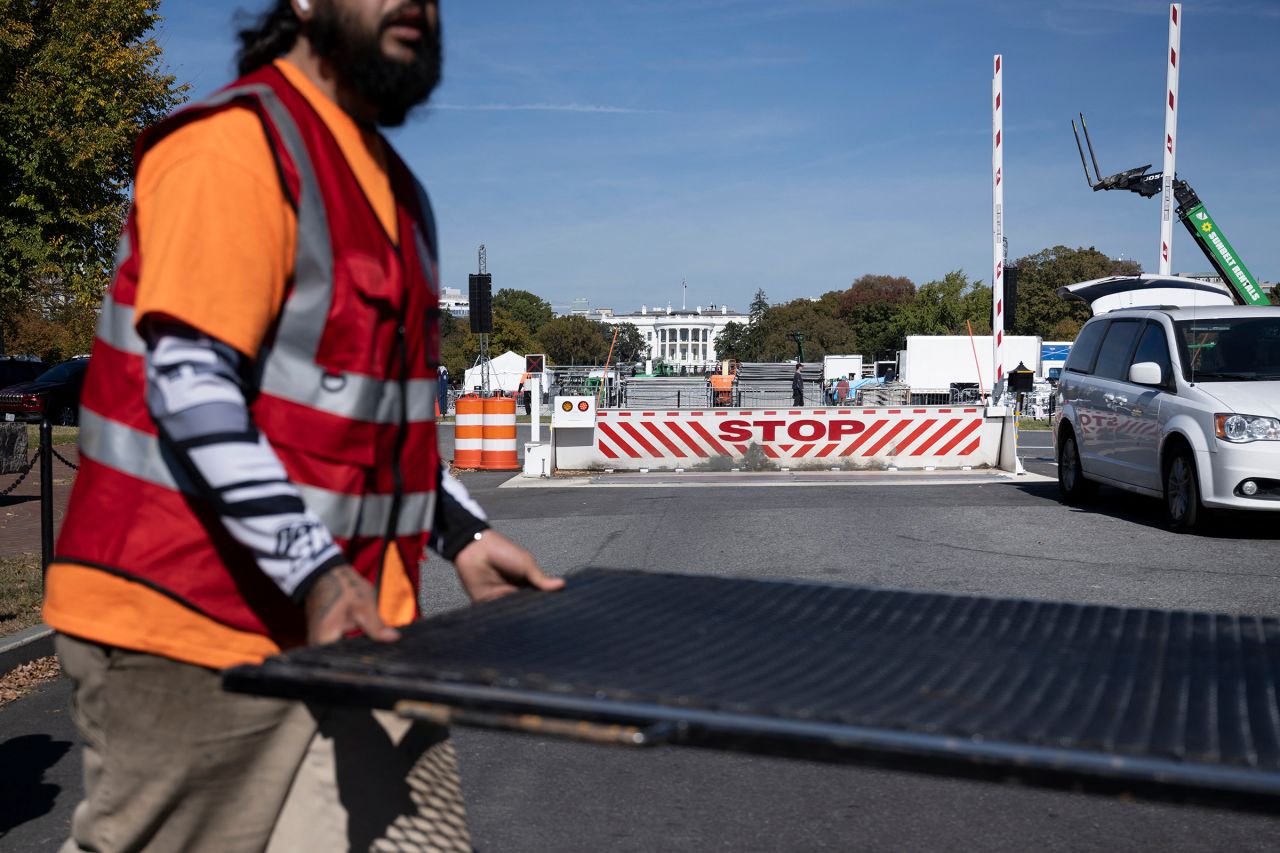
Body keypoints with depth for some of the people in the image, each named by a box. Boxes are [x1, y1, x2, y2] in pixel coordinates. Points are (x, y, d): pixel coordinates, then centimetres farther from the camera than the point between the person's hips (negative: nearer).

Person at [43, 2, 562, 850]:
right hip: (196, 626, -8)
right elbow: (190, 384, -21)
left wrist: (463, 535, 14)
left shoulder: (394, 187, 17)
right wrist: (315, 573, -25)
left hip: (350, 625, 8)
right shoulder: (235, 145, -12)